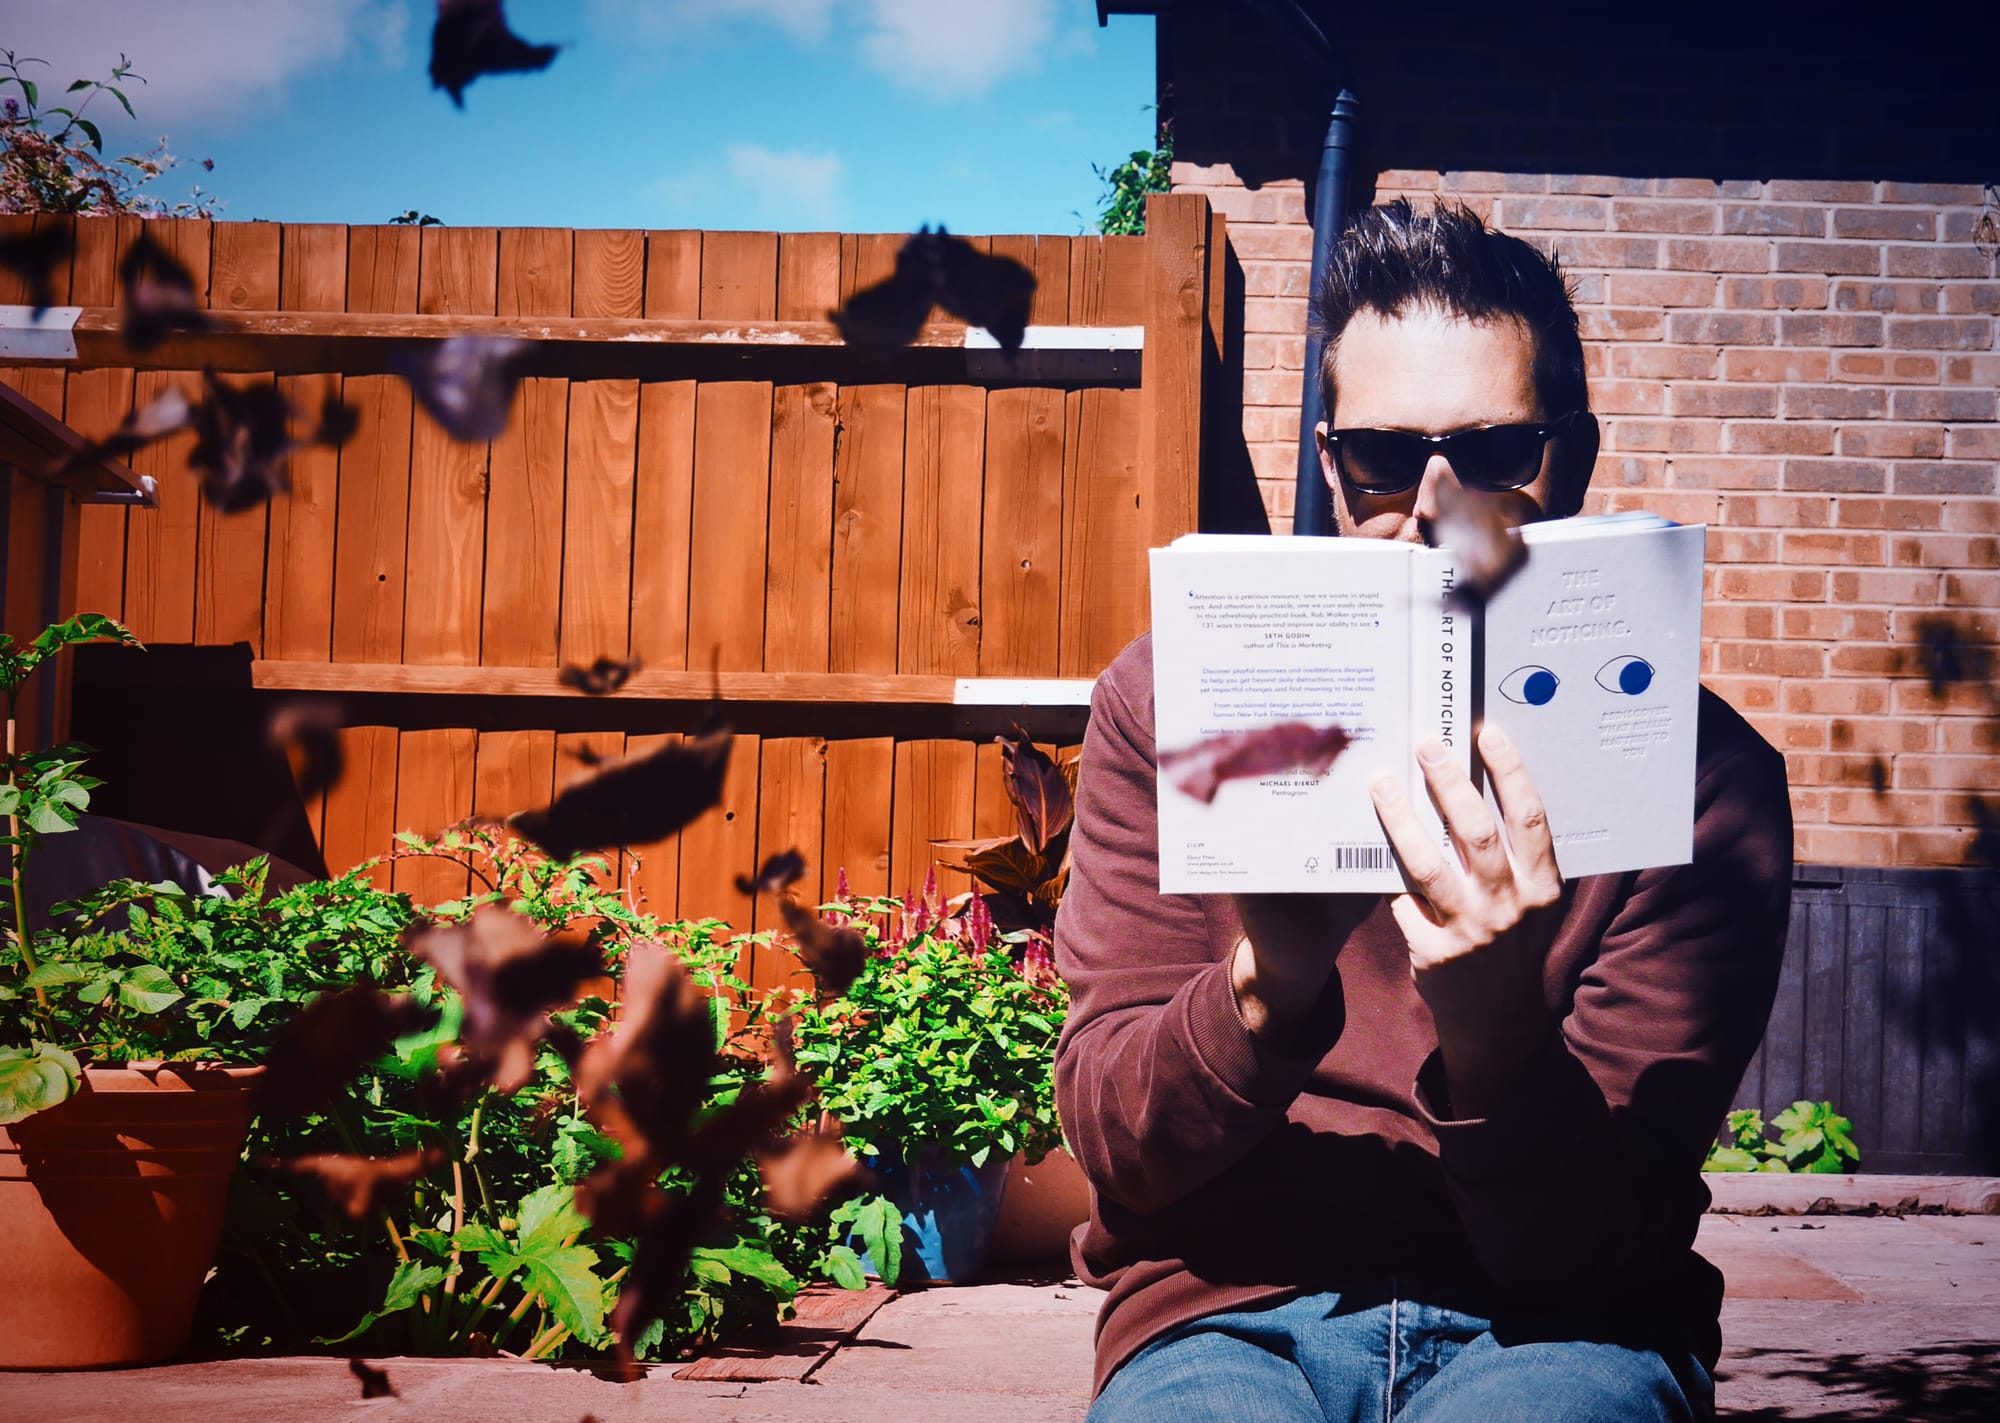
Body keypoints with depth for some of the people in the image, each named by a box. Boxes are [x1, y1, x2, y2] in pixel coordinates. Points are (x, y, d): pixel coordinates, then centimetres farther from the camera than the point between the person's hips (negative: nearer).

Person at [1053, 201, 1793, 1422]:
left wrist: (1495, 1039, -30)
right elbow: (1109, 1138, -3)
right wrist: (1268, 989, -24)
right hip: (1227, 1308, 1)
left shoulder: (1701, 773, -4)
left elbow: (1609, 1245, -9)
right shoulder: (1174, 700, 2)